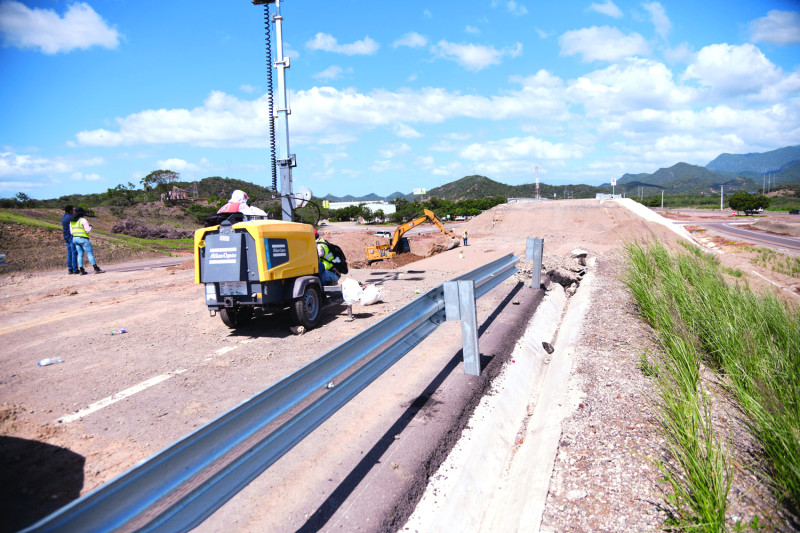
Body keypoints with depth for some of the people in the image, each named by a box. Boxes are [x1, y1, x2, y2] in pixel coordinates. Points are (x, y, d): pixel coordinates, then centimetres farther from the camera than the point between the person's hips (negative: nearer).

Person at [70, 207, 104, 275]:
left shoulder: (72, 221, 11)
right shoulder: (83, 220, -12)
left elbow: (71, 232, 13)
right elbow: (88, 230, -16)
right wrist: (90, 227, 5)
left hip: (75, 239, 8)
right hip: (83, 239, -7)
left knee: (80, 254, 10)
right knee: (90, 253, -5)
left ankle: (81, 270, 6)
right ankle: (96, 269, -8)